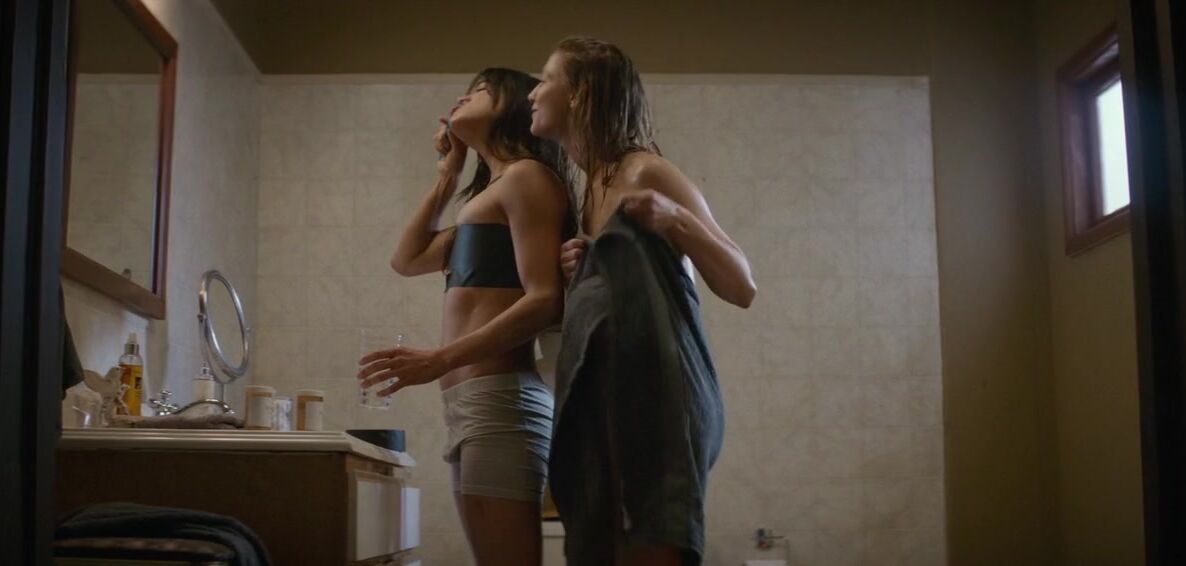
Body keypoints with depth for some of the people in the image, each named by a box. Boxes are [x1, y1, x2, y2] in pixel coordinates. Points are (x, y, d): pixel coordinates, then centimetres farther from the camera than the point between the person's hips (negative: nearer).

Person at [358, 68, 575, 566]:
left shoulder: (526, 176, -1)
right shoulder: (490, 196, 26)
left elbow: (545, 300, -14)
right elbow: (407, 260, 34)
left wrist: (441, 360, -21)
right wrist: (447, 175, 30)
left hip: (499, 400, -9)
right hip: (477, 405, 9)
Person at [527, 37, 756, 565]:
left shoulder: (647, 173, -6)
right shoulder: (591, 191, 15)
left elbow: (742, 289, -8)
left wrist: (675, 220, -22)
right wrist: (579, 275, 6)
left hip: (653, 400, -8)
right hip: (601, 406, 8)